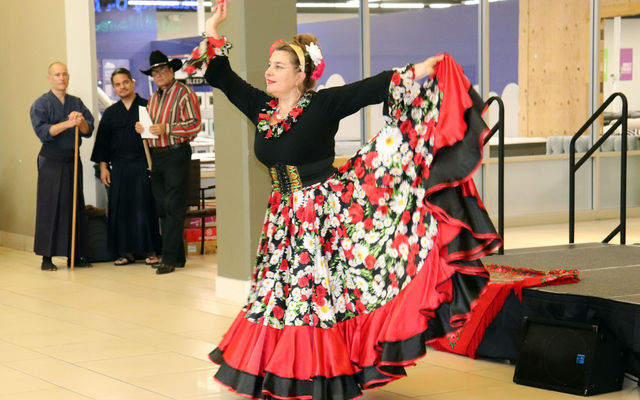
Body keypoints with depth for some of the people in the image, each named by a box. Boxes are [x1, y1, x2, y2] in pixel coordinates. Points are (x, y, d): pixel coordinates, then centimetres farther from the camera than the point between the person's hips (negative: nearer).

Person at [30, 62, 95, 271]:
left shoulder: (76, 103, 12)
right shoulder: (41, 104, -2)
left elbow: (89, 130, 3)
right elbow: (42, 131, -15)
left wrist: (81, 122, -20)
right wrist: (67, 123, -25)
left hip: (73, 161, 5)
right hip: (51, 161, -5)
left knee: (75, 206, 6)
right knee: (50, 207, -5)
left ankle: (75, 255, 12)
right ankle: (46, 257, -2)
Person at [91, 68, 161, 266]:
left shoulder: (146, 107, 3)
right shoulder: (110, 113, 13)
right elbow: (103, 141, 14)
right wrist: (103, 166, 5)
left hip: (142, 166, -3)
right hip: (119, 167, 3)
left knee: (145, 207, -4)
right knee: (120, 209, 2)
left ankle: (150, 251, 2)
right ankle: (126, 252, 9)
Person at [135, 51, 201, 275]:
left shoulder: (184, 94, -5)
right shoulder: (153, 98, 20)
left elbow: (195, 124, -14)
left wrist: (166, 129, -20)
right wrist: (141, 128, 5)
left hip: (176, 154, -8)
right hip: (156, 156, 8)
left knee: (173, 207, -9)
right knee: (162, 207, 8)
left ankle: (170, 258, -10)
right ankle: (176, 257, 14)